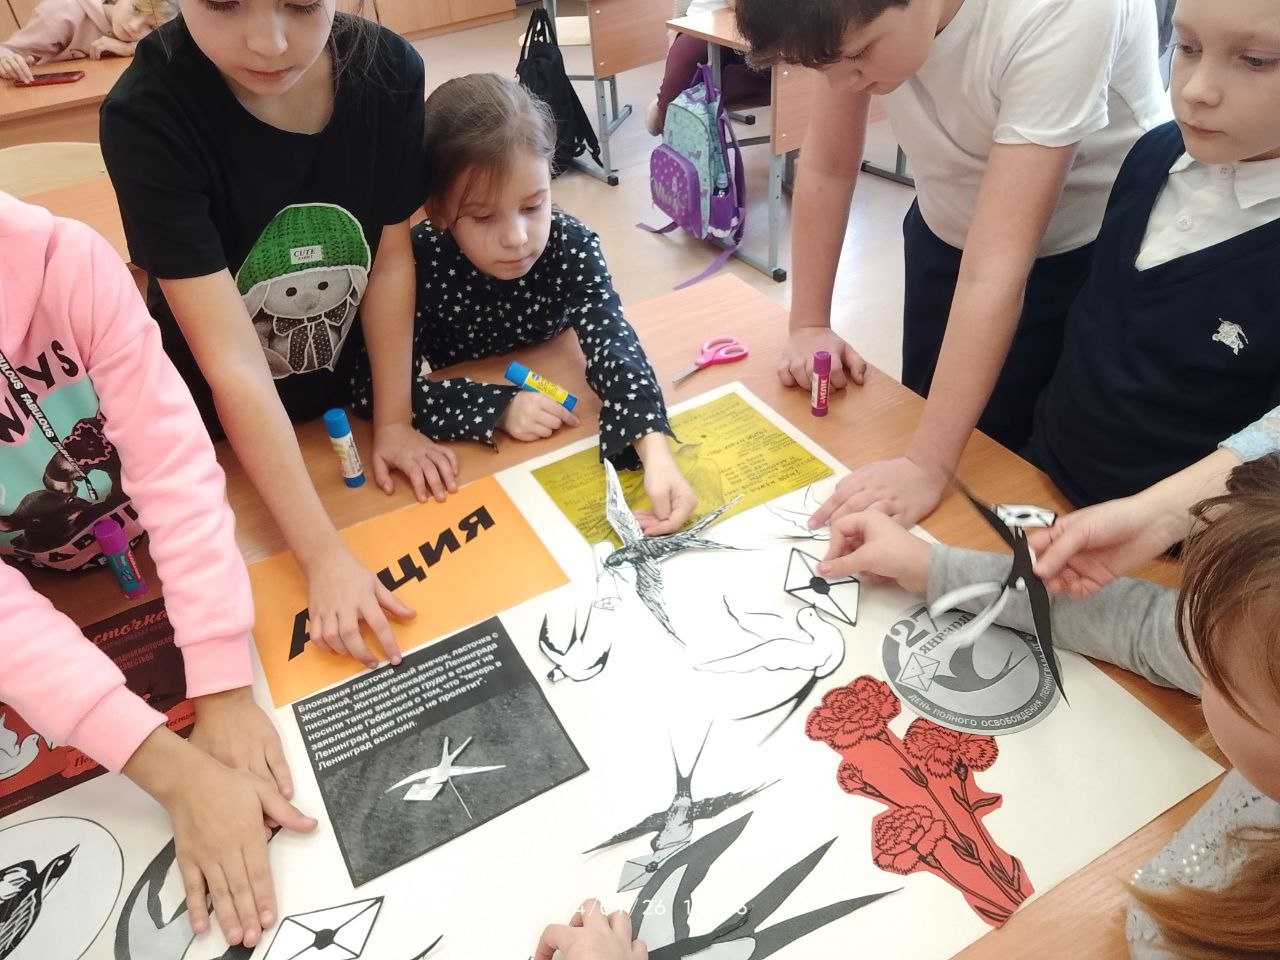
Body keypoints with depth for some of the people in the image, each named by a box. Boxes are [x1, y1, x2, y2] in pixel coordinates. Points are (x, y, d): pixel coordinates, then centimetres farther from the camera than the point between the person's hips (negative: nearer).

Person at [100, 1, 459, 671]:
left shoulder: (390, 73, -18)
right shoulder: (148, 113, -29)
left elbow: (390, 260, -8)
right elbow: (232, 361, -32)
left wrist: (393, 421, -7)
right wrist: (325, 555, -33)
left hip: (353, 384, 3)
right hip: (217, 426, -2)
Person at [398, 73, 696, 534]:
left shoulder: (573, 247, -20)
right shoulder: (419, 263, -24)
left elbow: (612, 344, -31)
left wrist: (654, 448, -48)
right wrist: (498, 406, -34)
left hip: (560, 421, 0)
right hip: (460, 449, 1)